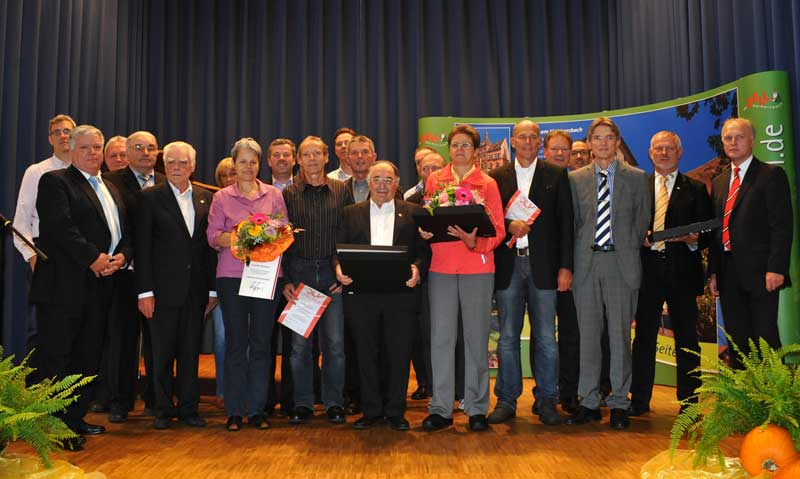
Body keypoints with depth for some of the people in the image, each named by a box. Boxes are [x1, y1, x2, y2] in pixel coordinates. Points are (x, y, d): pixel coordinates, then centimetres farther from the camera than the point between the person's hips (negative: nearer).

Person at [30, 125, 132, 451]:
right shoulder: (55, 181, -1)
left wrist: (122, 256, -3)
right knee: (54, 355, -3)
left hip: (100, 285, 8)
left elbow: (125, 233, 17)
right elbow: (60, 226, -16)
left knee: (88, 355, 11)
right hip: (64, 285, -7)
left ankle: (76, 418, 21)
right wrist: (94, 258, -17)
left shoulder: (111, 189, 21)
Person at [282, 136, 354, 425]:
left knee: (335, 342, 2)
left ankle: (334, 403, 15)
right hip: (298, 273, 0)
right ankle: (303, 404, 15)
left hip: (332, 274, 0)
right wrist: (284, 280, -2)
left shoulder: (342, 191, 6)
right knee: (299, 343, 3)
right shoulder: (288, 195, 6)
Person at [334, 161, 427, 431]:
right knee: (366, 353, 7)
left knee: (399, 353, 2)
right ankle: (371, 411, 19)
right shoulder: (352, 213, 14)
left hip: (400, 294, -1)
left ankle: (396, 412, 15)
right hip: (361, 294, 1)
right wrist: (339, 267, -12)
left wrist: (417, 268, -16)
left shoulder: (413, 213, 9)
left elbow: (424, 249, 3)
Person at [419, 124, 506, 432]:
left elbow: (498, 231, 2)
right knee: (441, 337, 0)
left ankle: (477, 409, 11)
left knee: (476, 337, 2)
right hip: (441, 267, 1)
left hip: (477, 268, -1)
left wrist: (474, 241, -17)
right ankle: (441, 409, 9)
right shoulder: (434, 180, 13)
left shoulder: (487, 184, 7)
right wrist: (424, 231, -6)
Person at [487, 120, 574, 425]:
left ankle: (546, 401, 15)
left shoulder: (556, 175, 6)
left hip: (543, 265, -1)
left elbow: (565, 222, 2)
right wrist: (509, 226, -13)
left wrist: (565, 266, -4)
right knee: (507, 337, 6)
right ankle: (506, 400, 16)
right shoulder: (497, 177, 10)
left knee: (545, 337, 3)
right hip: (508, 265, 1)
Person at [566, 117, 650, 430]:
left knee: (620, 335, 2)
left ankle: (619, 404, 12)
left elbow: (642, 221, 7)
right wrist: (573, 261, 2)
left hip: (621, 263, -1)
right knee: (588, 335, 5)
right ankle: (589, 403, 14)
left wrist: (629, 252, 1)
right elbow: (573, 222, 8)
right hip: (586, 263, 1)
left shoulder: (636, 177, 7)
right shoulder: (575, 179, 9)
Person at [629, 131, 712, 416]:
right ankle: (639, 400, 15)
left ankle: (689, 402, 16)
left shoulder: (695, 189, 8)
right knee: (644, 336, 6)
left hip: (682, 272, -1)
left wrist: (694, 241, -16)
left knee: (686, 338, 5)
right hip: (647, 270, 1)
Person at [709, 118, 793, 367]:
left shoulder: (772, 175, -2)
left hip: (760, 272, -6)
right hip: (728, 275, 6)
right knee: (737, 341, 10)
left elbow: (782, 225, -9)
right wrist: (714, 271, 10)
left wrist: (776, 268, -17)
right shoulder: (719, 182, 17)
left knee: (766, 338, -3)